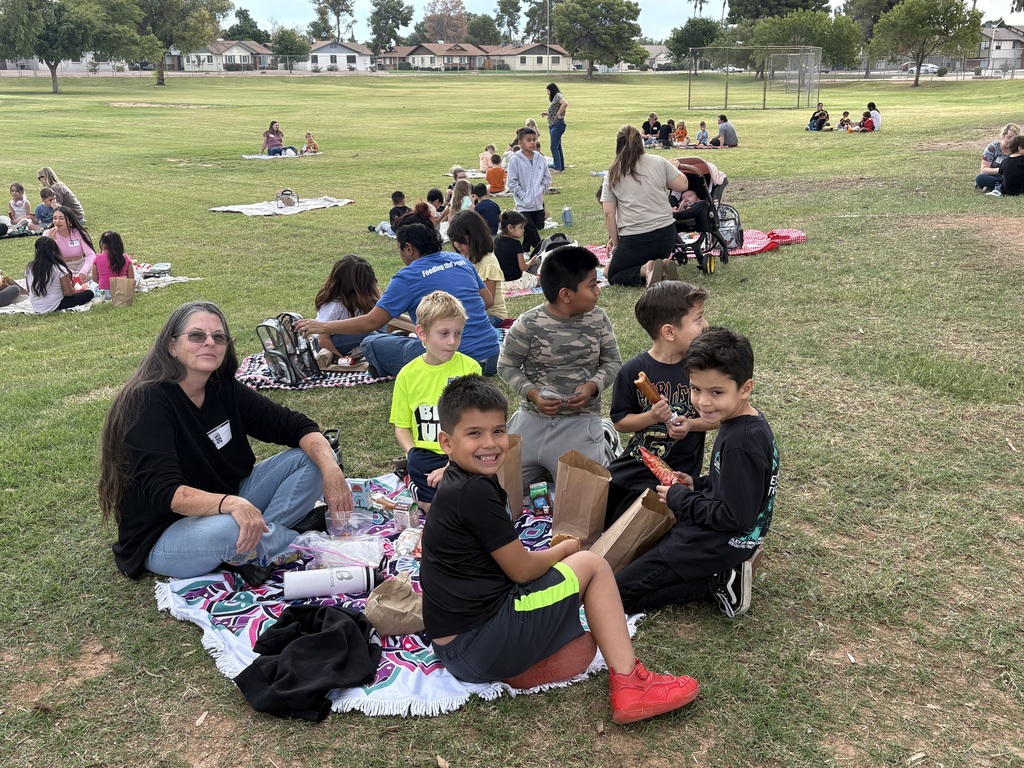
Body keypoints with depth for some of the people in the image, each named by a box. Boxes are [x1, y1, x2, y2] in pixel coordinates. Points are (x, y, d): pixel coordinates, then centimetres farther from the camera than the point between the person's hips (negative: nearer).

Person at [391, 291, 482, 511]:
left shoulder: (470, 368, -3)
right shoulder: (408, 374, 3)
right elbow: (402, 427, 10)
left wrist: (451, 466, -14)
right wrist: (414, 457, -9)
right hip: (425, 454, 1)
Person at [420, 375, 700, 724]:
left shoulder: (456, 484, 12)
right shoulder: (476, 492, -19)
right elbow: (522, 570, -12)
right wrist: (567, 548, 6)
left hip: (453, 648, 10)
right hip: (479, 649, -10)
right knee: (592, 565, -1)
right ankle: (629, 683, -1)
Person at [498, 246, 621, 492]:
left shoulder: (598, 319, -3)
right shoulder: (528, 324, -11)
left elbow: (612, 361, 7)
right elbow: (506, 366, 0)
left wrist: (593, 386, -13)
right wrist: (532, 394, -16)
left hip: (580, 421, 0)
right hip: (533, 418, 0)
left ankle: (600, 446, 17)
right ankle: (542, 463, 24)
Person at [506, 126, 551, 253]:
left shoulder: (540, 158, 5)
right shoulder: (515, 160, -8)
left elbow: (547, 177, 13)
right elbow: (511, 182, -8)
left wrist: (541, 189, -1)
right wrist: (523, 195, -12)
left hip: (538, 202, 5)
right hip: (524, 204, -5)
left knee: (538, 228, 8)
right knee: (530, 231, -10)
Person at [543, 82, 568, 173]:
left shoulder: (558, 95, -8)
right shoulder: (553, 98, 21)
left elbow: (565, 103, -28)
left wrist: (559, 113, -22)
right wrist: (546, 114, 11)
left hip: (558, 124, -11)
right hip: (552, 125, 11)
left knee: (554, 147, -14)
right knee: (557, 147, 12)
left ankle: (558, 168, -15)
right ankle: (561, 167, 17)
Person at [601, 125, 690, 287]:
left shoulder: (612, 175, 2)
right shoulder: (658, 162, 2)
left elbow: (609, 214, 0)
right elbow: (682, 185, 6)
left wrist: (615, 241, 8)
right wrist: (673, 168, 25)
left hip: (634, 238, -3)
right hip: (666, 232, 3)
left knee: (613, 276, 15)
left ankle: (645, 270, -13)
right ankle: (663, 266, -6)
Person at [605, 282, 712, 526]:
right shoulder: (633, 371, -10)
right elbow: (620, 422, -5)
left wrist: (690, 424, -19)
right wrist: (652, 417, -22)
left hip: (675, 471, -2)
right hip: (635, 462, 2)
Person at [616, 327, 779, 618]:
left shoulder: (741, 443, -30)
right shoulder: (750, 421, 0)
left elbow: (736, 517, -27)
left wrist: (680, 498, -16)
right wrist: (698, 486, 2)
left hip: (718, 544, -10)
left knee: (622, 592, -4)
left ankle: (719, 583, -3)